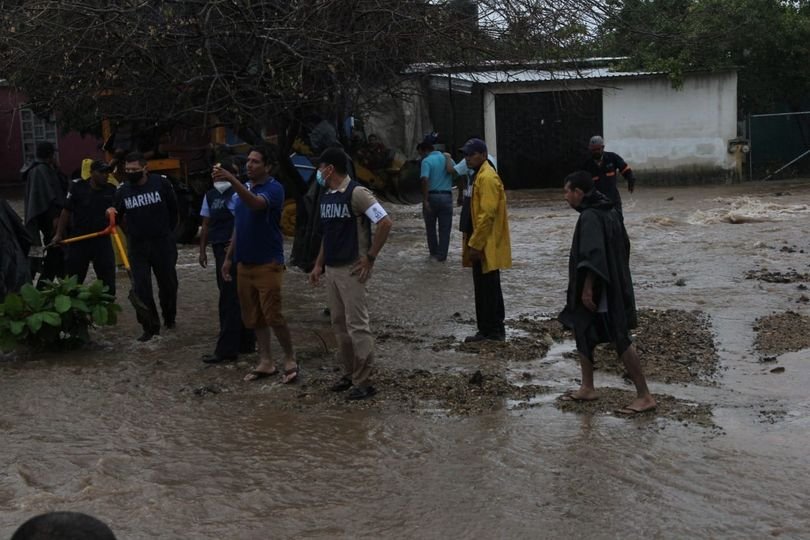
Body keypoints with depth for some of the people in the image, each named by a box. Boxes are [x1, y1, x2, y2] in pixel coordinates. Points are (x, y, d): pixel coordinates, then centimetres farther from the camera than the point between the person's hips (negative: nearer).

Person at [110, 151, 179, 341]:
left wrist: (168, 232, 8)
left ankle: (169, 318, 36)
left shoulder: (161, 183, -8)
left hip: (163, 242, -1)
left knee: (168, 283, 13)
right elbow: (118, 216, 10)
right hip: (137, 246, 1)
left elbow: (173, 208, 4)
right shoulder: (123, 190, -2)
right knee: (141, 288, -6)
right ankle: (150, 327, 3)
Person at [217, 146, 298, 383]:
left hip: (267, 264, -7)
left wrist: (231, 179, -45)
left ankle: (290, 361, 7)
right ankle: (265, 362, 18)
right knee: (252, 317, 9)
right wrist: (229, 257, 16)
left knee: (273, 316, -8)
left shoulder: (274, 188, -11)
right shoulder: (243, 189, 12)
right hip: (244, 263, 7)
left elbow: (256, 203, -34)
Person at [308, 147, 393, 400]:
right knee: (339, 324, 12)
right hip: (331, 269, 8)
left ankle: (364, 381, 0)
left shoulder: (356, 193, -14)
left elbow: (385, 222, -18)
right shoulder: (326, 196, 12)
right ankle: (350, 373, 23)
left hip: (352, 269, -8)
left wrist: (370, 257, -15)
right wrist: (318, 265, 16)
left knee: (357, 325, -6)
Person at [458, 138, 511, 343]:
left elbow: (487, 214, -23)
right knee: (483, 288, 13)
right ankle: (487, 330, 19)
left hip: (487, 246, -10)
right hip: (481, 244, 10)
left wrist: (475, 244, -21)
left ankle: (493, 331, 3)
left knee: (489, 288, -3)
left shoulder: (487, 177, -17)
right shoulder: (478, 175, 15)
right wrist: (471, 243, 19)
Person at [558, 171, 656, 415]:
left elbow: (593, 255, -27)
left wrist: (587, 288, -25)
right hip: (613, 285, 10)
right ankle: (587, 388, 24)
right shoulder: (609, 211, 10)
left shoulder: (590, 216, -19)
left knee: (620, 339, -7)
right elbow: (624, 246, 17)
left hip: (600, 292, -10)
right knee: (583, 331, 17)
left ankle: (644, 396, -3)